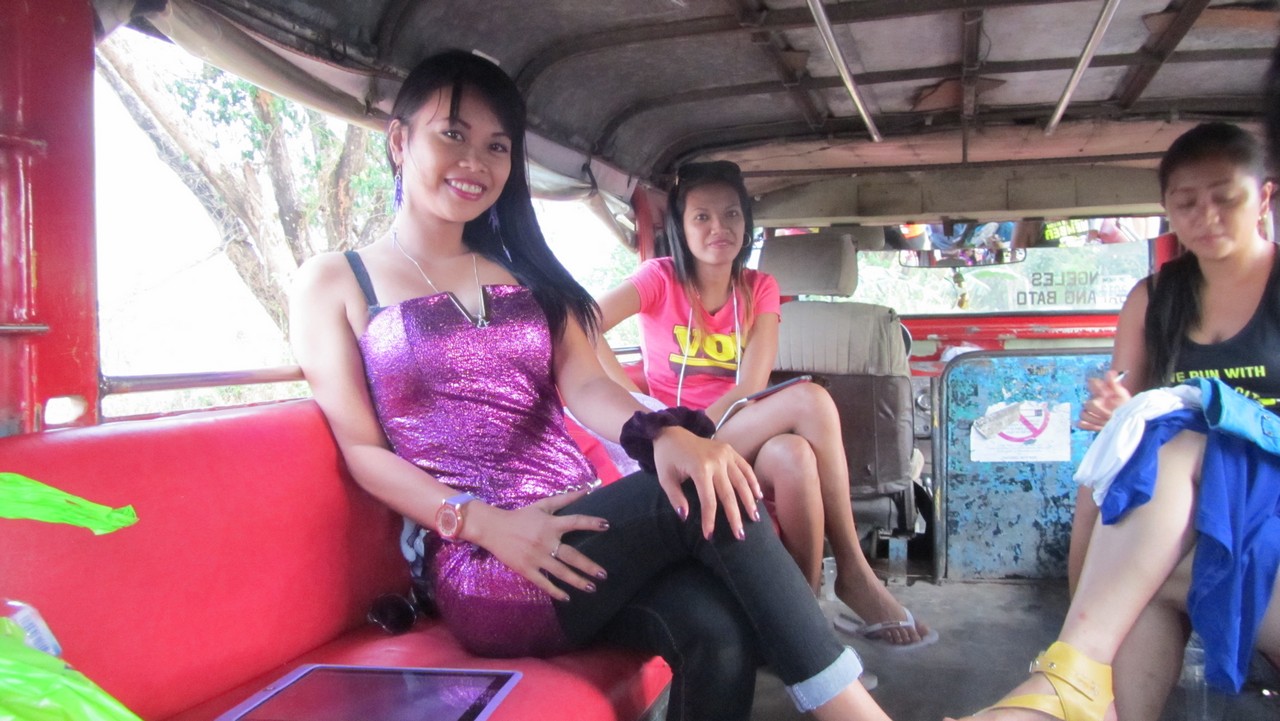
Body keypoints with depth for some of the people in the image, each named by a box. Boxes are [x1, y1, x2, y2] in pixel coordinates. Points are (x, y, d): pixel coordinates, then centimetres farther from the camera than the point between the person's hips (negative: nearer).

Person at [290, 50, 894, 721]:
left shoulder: (524, 271, 18)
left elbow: (585, 385, 2)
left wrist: (663, 434, -22)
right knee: (697, 496, -27)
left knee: (719, 629, -28)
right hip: (479, 566, -4)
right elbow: (361, 448, -1)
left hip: (576, 533, 4)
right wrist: (485, 521, -18)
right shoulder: (334, 283, 6)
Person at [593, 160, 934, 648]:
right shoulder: (661, 279, -1)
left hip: (741, 437, 4)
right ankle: (854, 574, -21)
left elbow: (750, 386, -6)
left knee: (792, 456, -34)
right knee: (808, 398, -28)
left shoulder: (759, 289, 8)